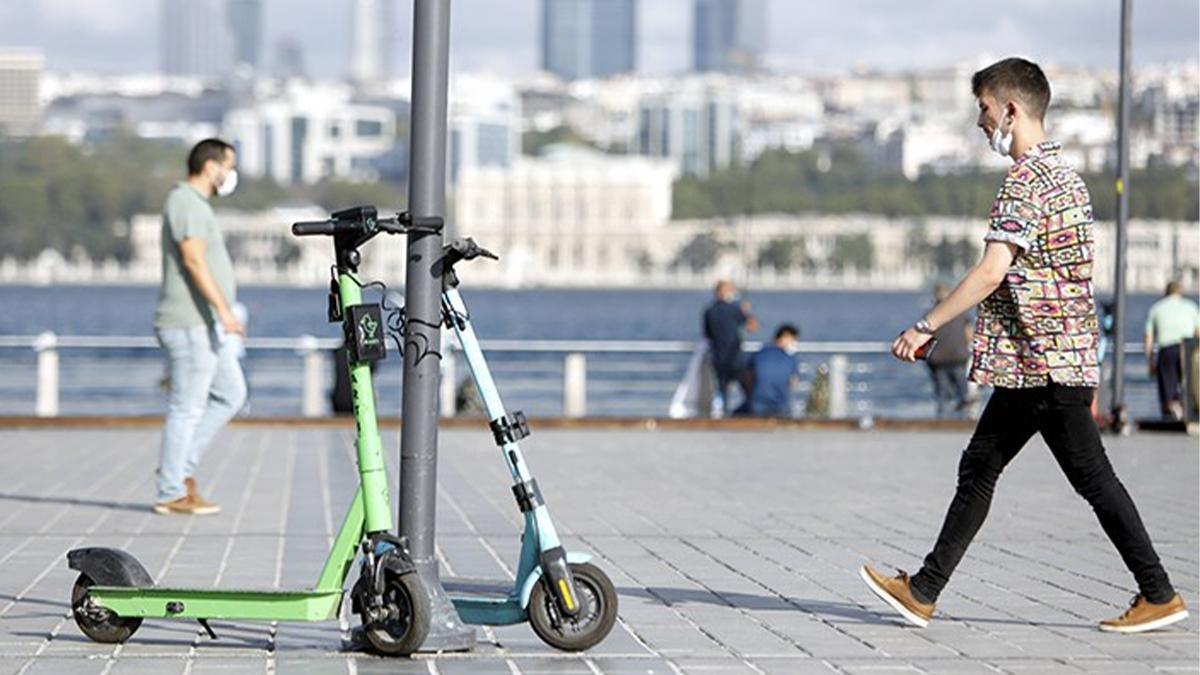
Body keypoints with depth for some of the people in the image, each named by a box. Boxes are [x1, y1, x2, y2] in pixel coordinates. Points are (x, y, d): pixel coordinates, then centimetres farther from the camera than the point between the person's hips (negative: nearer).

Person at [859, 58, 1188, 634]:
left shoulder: (1027, 179, -15)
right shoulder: (1062, 171, 17)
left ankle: (1159, 595, 3)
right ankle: (922, 592, 11)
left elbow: (991, 273, -24)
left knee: (1090, 475, -3)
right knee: (979, 467, 9)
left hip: (1046, 361, -10)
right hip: (1036, 364, 10)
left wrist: (926, 326, -19)